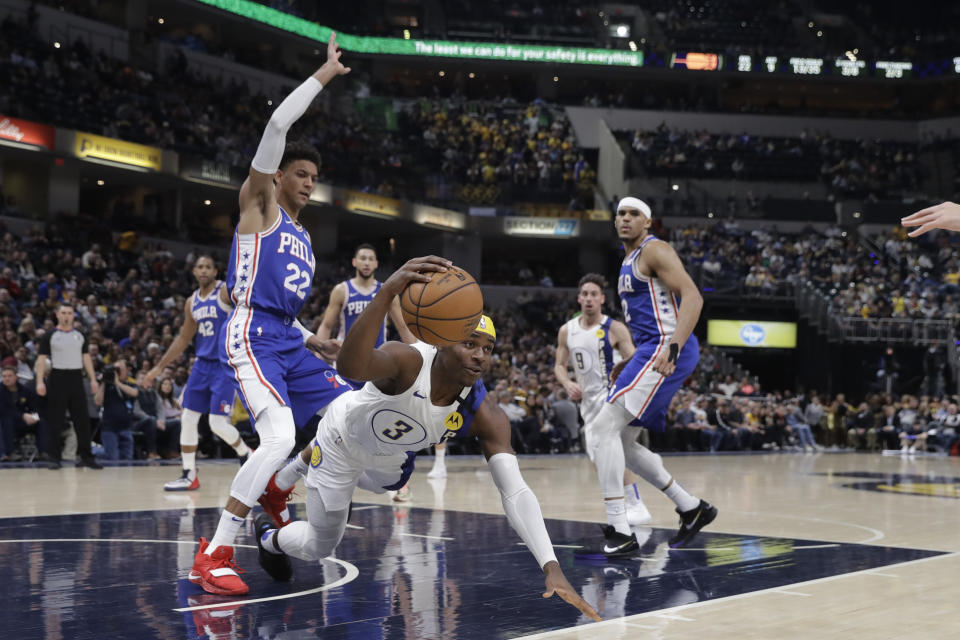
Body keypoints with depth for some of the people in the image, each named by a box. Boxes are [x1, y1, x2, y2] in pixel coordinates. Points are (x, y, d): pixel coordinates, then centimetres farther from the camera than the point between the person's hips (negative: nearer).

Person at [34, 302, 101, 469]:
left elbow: (86, 357, 15)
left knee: (82, 419, 2)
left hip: (76, 379, 3)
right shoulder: (50, 336, 0)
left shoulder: (79, 336, 12)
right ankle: (53, 457, 6)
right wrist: (40, 381, -14)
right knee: (55, 420, 0)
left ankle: (86, 456, 7)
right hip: (58, 379, -3)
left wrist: (93, 379, 7)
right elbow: (41, 359, -3)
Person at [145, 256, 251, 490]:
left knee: (218, 423, -10)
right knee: (188, 419, 3)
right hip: (203, 363, 7)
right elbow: (183, 339, 20)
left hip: (225, 364, -7)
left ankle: (246, 454, 17)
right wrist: (159, 368, 19)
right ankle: (189, 475, 12)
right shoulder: (192, 302, 12)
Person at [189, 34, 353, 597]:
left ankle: (275, 494, 19)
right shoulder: (258, 204, 3)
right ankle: (214, 555, -21)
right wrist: (324, 76, -5)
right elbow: (277, 125, -10)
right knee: (280, 437, -27)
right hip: (253, 336, -9)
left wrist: (313, 341, 13)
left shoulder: (302, 238, 25)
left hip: (289, 342, 9)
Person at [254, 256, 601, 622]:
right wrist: (387, 293, -84)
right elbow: (350, 368, -67)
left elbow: (515, 492, -41)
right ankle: (268, 536, 44)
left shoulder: (486, 416, -33)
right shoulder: (407, 361, -44)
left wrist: (552, 568, -54)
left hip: (391, 453, 5)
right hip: (343, 437, -5)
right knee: (319, 547, 8)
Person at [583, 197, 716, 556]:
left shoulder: (654, 251, -6)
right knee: (620, 439, 13)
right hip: (650, 352, 10)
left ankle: (620, 532, -18)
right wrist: (628, 364, 24)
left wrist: (673, 347, -30)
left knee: (603, 428, -17)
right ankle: (691, 508, 19)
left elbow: (692, 297, -19)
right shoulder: (628, 264, 23)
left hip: (664, 348, -10)